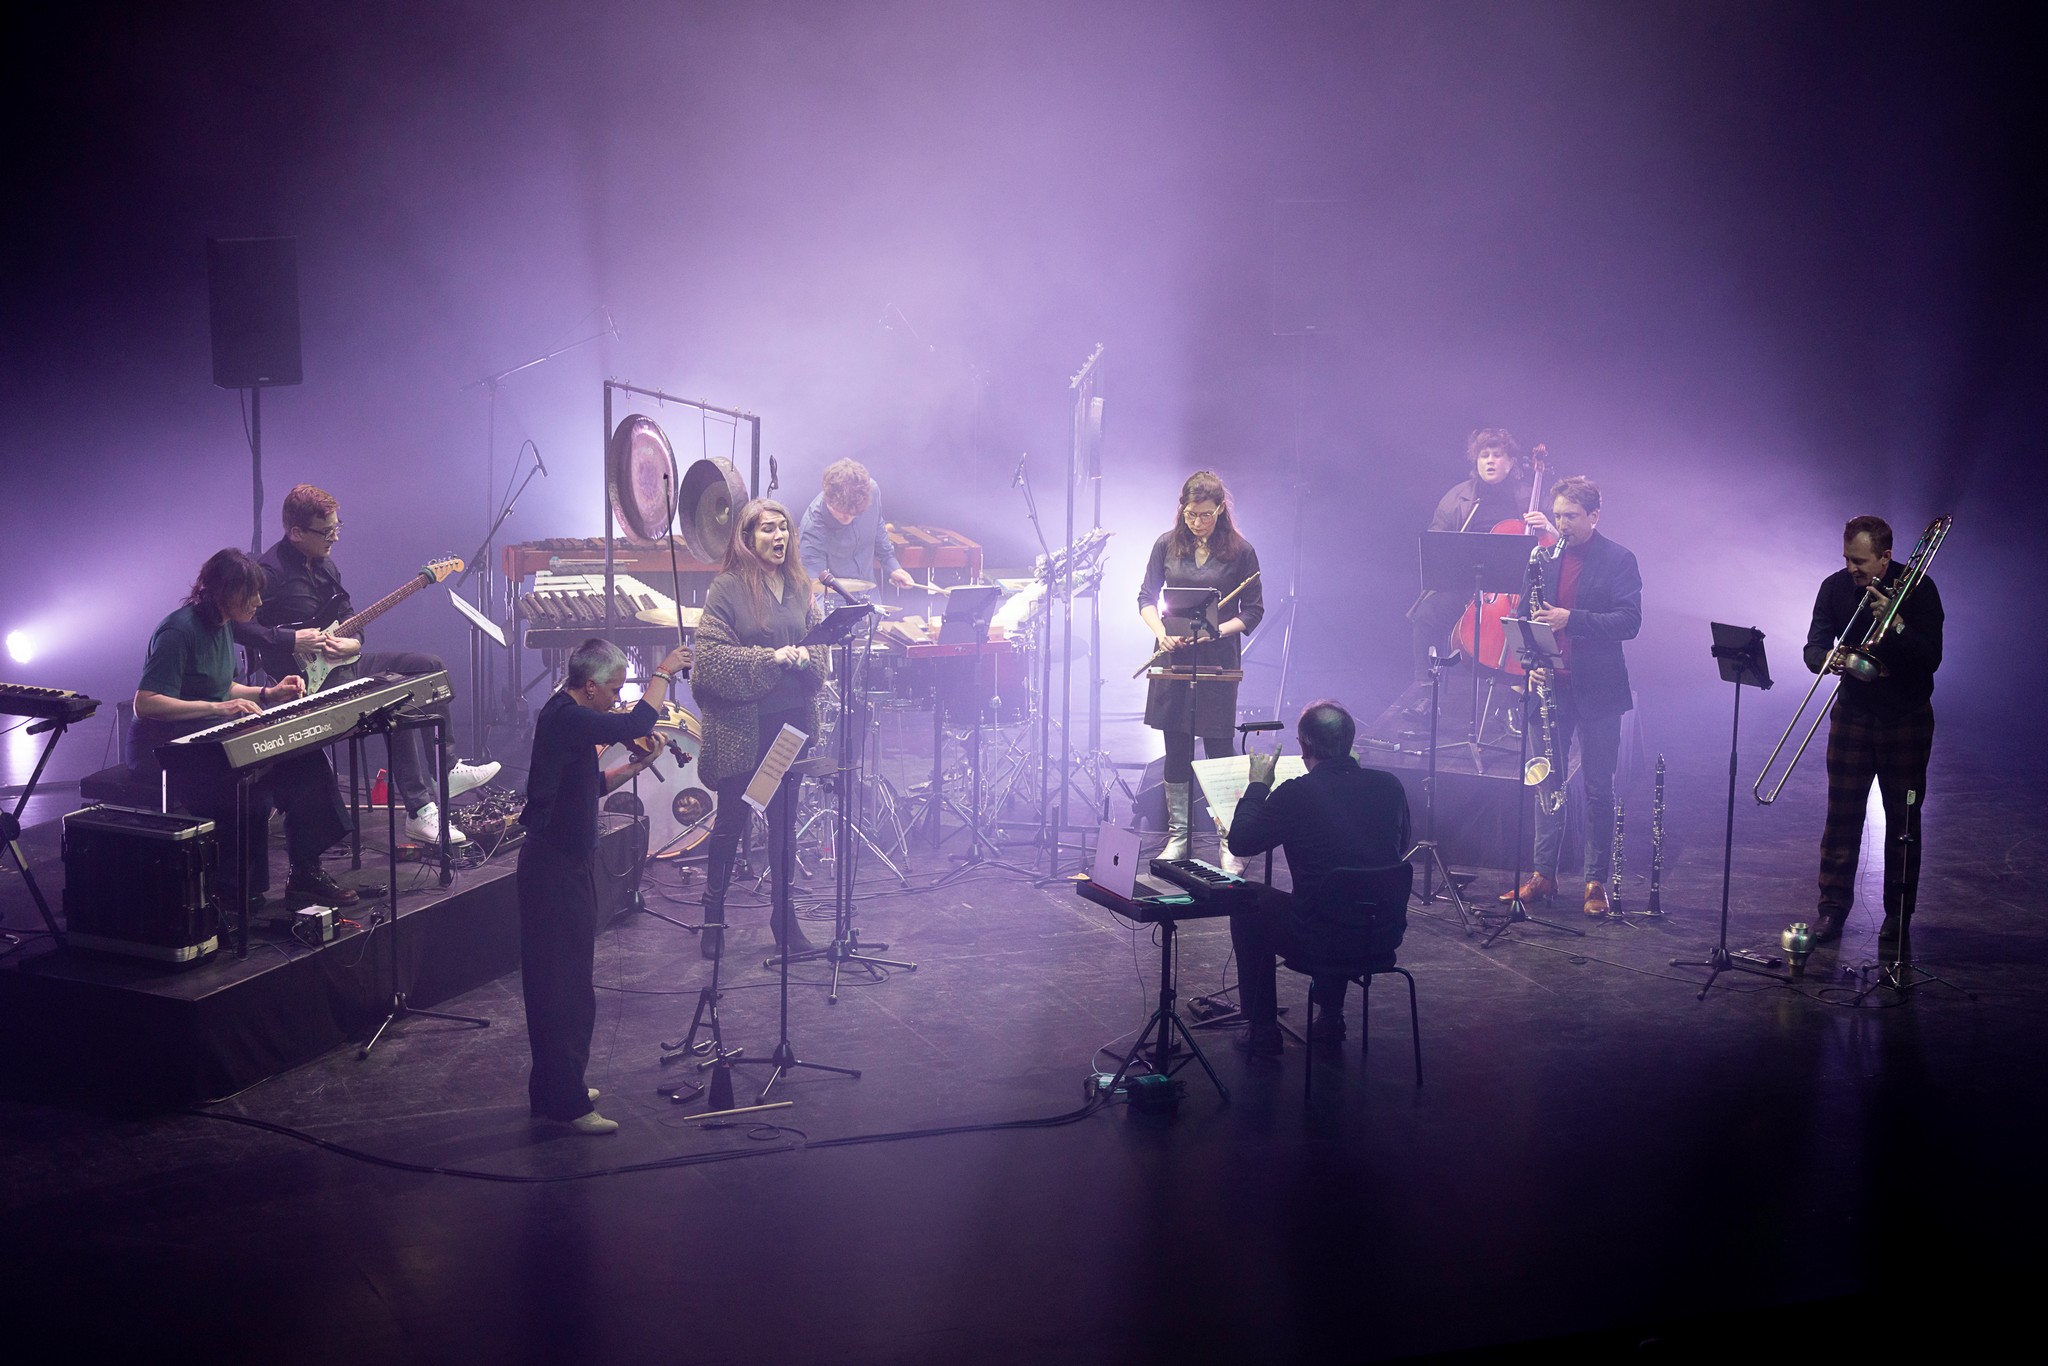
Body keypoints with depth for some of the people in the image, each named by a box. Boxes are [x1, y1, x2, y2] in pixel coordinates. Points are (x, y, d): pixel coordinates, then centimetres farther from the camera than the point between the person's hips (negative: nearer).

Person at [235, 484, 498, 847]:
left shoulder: (324, 564, 12)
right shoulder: (270, 572, -17)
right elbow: (238, 625, -23)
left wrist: (352, 643, -5)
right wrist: (289, 640, -24)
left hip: (340, 662, 10)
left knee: (431, 666, 7)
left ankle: (446, 771, 13)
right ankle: (420, 811, -26)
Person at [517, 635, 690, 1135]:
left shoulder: (568, 718, 12)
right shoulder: (563, 718, -19)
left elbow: (592, 785, 19)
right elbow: (636, 724, -30)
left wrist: (637, 764, 8)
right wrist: (664, 672, -18)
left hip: (568, 860, 11)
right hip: (554, 867, -11)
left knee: (567, 981, 18)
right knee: (563, 984, -6)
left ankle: (558, 1088, 29)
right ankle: (565, 1102, -1)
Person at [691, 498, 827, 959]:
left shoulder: (799, 586, 8)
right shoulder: (726, 588, -7)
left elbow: (819, 641, 12)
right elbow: (711, 653, -12)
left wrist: (805, 656, -11)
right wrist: (768, 658, -20)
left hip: (790, 719, 5)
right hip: (740, 724, -5)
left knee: (784, 819, 11)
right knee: (731, 820, 4)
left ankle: (784, 912, 22)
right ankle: (713, 914, 17)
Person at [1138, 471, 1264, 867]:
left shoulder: (1240, 551, -4)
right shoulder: (1168, 544, 4)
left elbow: (1253, 611, -1)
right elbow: (1146, 597, 8)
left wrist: (1217, 630, -17)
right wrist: (1161, 633, -10)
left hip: (1218, 659, -3)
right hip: (1173, 657, 3)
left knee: (1218, 749, -3)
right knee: (1176, 748, 7)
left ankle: (1231, 841, 5)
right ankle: (1178, 834, 18)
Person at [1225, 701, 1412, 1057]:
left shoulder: (1295, 794, -15)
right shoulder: (1389, 786, -2)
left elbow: (1239, 843, -4)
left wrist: (1258, 785, 9)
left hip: (1321, 939, -5)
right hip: (1385, 935, 5)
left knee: (1249, 902, 22)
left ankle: (1263, 1030, 23)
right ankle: (1330, 1016, 41)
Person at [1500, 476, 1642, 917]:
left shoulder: (1618, 561, -5)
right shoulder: (1544, 557, 7)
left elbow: (1629, 621, -14)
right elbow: (1527, 614, 13)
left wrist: (1571, 619, -24)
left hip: (1597, 690, -4)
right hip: (1551, 686, 4)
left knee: (1597, 788, 3)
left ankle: (1597, 881, 11)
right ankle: (1543, 875, 18)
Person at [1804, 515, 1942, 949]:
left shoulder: (1918, 589, -11)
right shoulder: (1835, 587, -3)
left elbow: (1931, 657, -15)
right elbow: (1814, 647, -3)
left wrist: (1896, 624, -28)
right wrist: (1828, 658, -25)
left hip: (1907, 721, -2)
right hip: (1852, 715, 2)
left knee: (1903, 820, 4)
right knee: (1841, 816, 2)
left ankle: (1898, 913, 13)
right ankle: (1833, 906, 11)